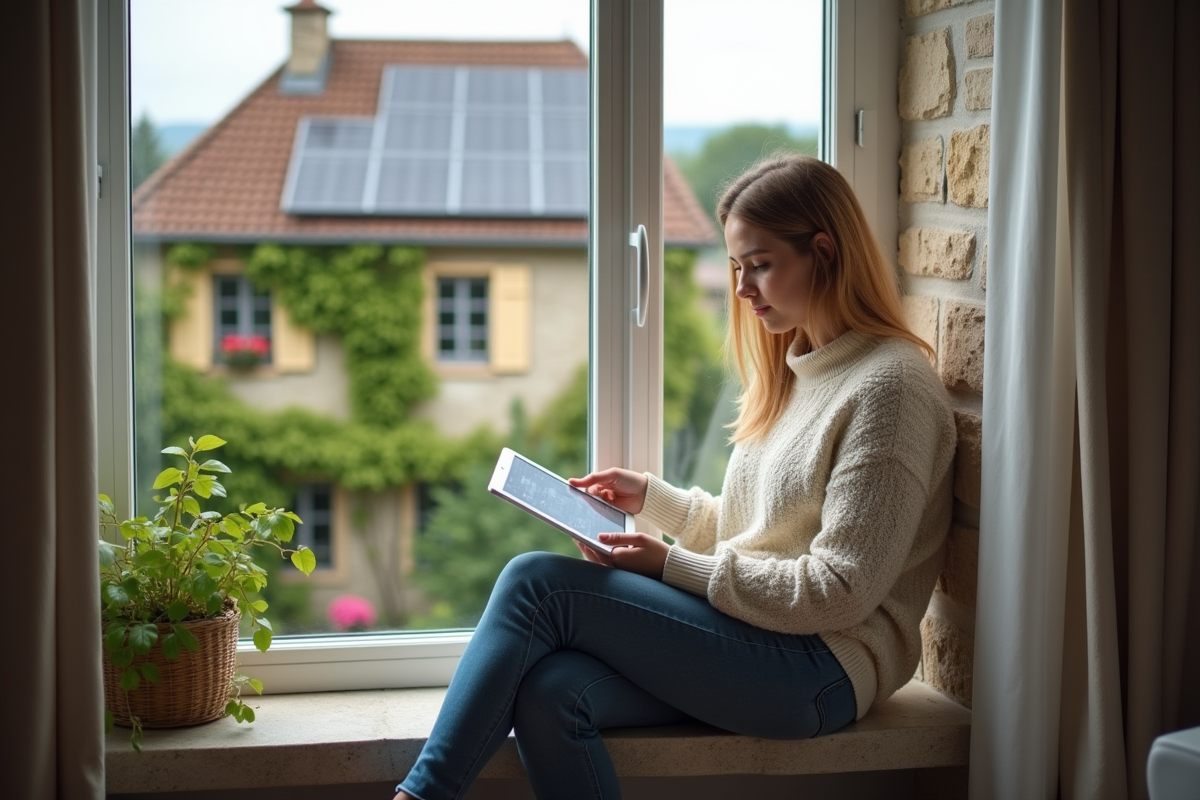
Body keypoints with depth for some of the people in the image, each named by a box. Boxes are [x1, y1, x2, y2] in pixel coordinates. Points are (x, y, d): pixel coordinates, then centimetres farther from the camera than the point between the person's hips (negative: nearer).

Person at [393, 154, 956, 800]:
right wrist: (651, 497, 9)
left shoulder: (889, 386, -12)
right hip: (754, 637, 8)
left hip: (822, 669, -8)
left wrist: (673, 567, -14)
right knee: (549, 693, -21)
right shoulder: (793, 372, 18)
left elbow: (839, 593, -17)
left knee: (536, 582, -17)